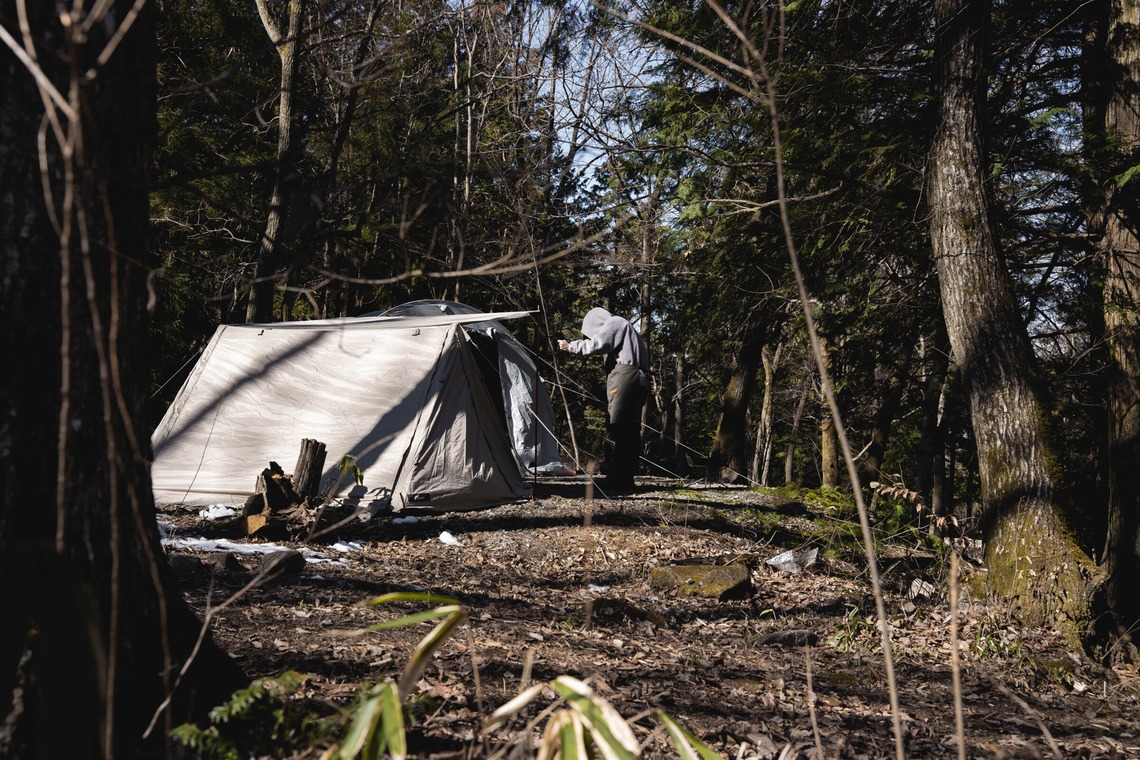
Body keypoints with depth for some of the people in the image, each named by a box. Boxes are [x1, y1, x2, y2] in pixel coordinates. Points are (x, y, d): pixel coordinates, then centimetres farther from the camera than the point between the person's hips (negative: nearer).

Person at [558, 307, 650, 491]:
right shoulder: (623, 326, 33)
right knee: (630, 430, 7)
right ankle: (626, 479, 7)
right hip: (639, 378, 10)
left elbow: (597, 344, -10)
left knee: (617, 428, -14)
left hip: (624, 374, -10)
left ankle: (616, 478, -19)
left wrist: (571, 346, 0)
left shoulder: (614, 323, 5)